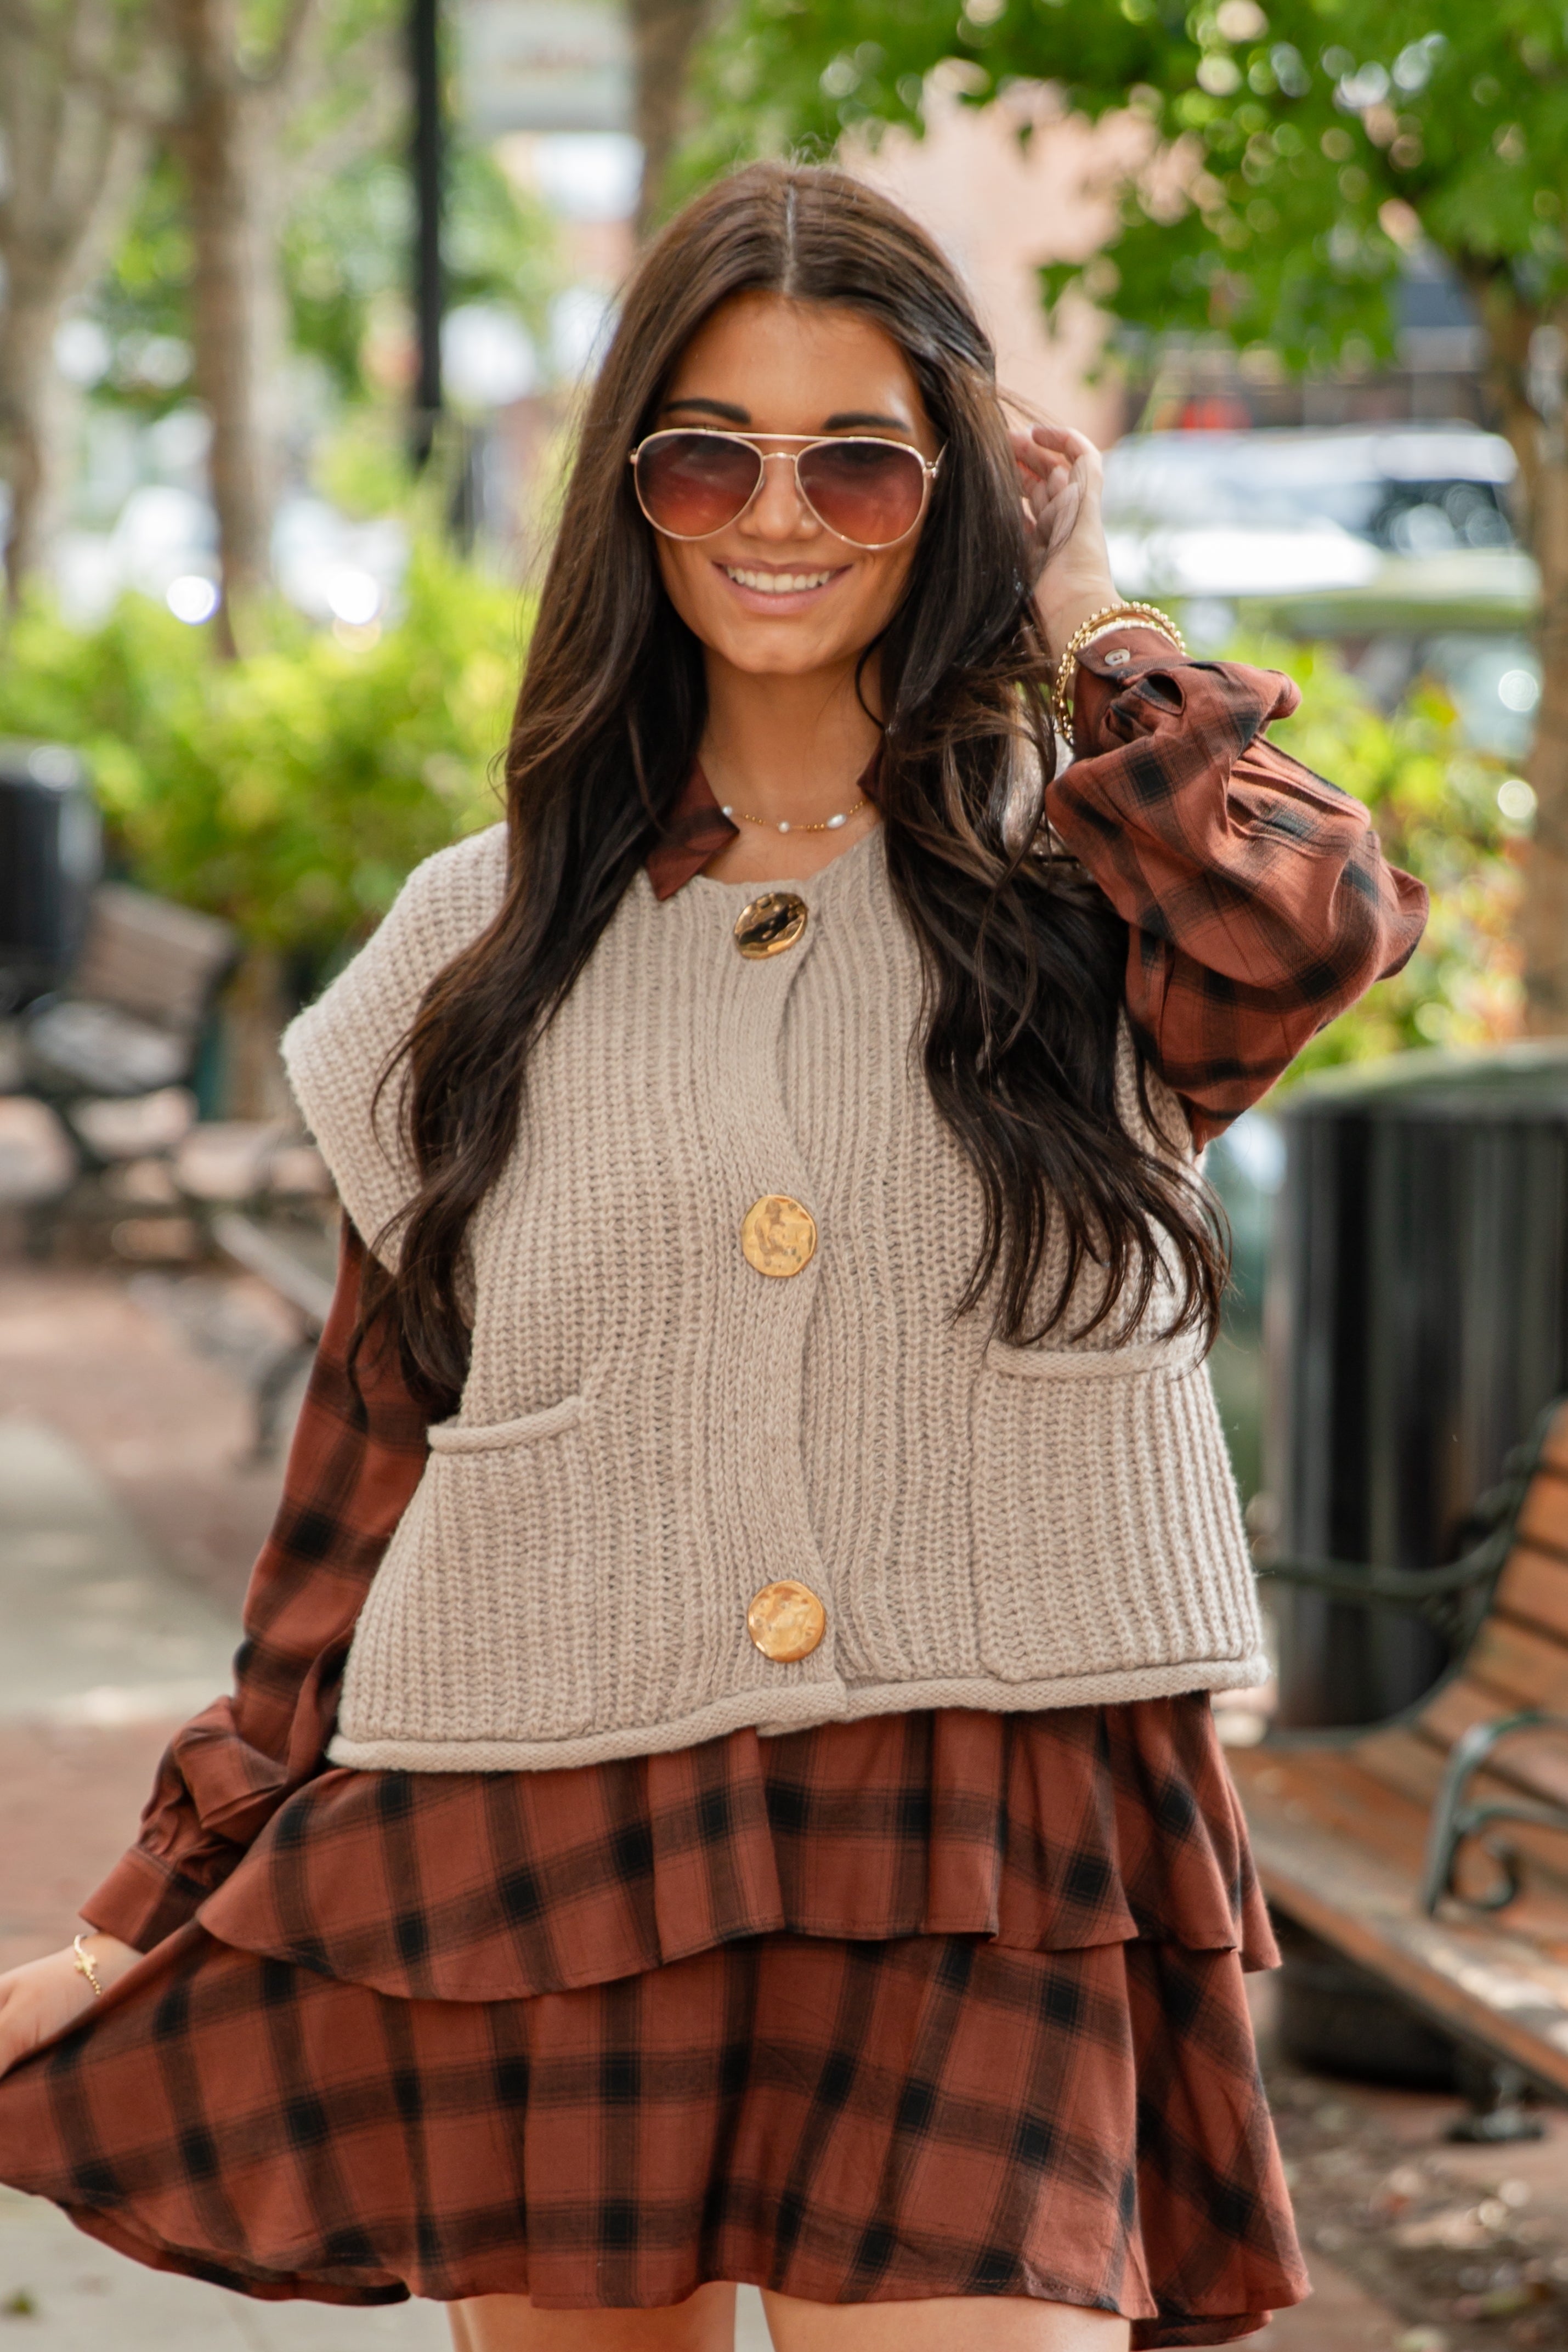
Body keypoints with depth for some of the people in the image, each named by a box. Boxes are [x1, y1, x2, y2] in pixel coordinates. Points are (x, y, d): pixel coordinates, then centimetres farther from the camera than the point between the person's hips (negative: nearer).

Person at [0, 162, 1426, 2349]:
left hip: (982, 1914, -2)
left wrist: (1081, 623, -1)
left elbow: (1296, 926, -19)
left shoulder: (1077, 872, 7)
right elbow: (373, 1463, 16)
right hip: (533, 1875, 2)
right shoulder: (490, 943, 12)